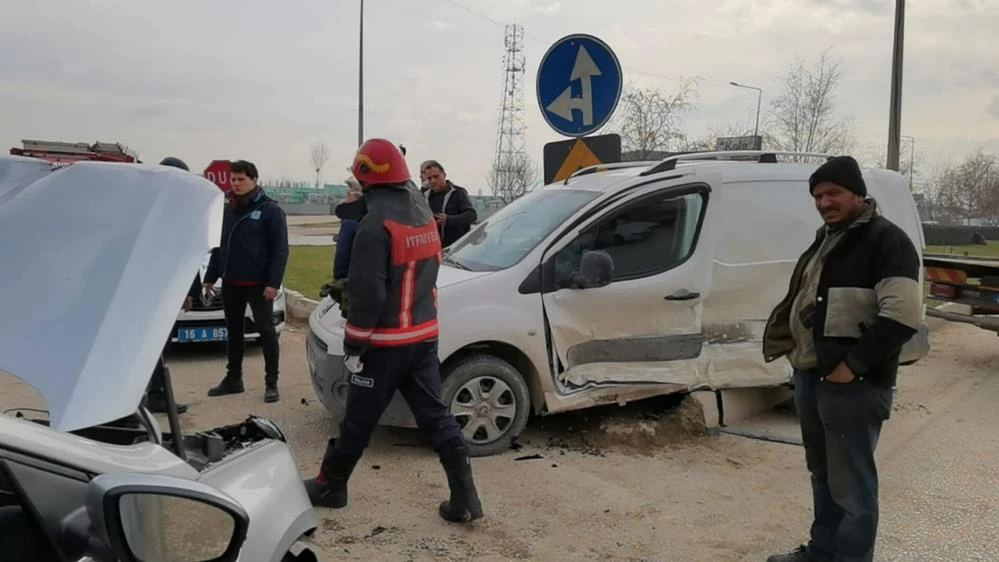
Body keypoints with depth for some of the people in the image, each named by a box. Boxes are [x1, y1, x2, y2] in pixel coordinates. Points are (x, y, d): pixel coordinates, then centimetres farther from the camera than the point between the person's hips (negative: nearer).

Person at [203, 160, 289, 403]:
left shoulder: (270, 210, -8)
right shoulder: (228, 210, 10)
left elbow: (280, 250, -12)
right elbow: (219, 246, 17)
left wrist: (273, 282, -19)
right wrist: (210, 277, 14)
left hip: (258, 283, -6)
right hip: (230, 283, 6)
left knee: (266, 331, -1)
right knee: (233, 331, 14)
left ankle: (271, 383, 5)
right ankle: (233, 378, 25)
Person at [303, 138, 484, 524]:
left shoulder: (376, 224, -19)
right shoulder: (423, 214, 7)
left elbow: (367, 293, -20)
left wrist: (353, 345, -13)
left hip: (387, 341, -7)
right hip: (424, 334, 7)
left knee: (359, 420, 9)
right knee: (436, 416, 9)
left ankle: (330, 486, 27)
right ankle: (464, 498, 8)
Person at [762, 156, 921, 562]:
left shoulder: (886, 240, -12)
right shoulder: (826, 239, 15)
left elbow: (902, 316, -22)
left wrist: (853, 365, -20)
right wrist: (785, 345, 13)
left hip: (853, 386, -9)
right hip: (810, 377, 9)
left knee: (852, 485, 0)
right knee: (823, 476, 21)